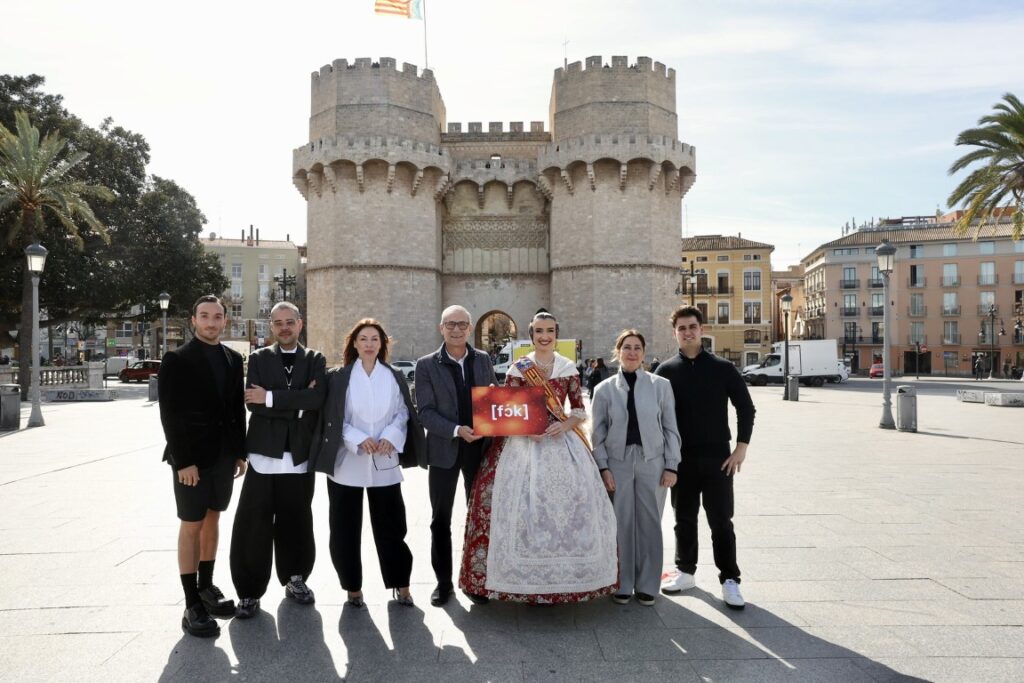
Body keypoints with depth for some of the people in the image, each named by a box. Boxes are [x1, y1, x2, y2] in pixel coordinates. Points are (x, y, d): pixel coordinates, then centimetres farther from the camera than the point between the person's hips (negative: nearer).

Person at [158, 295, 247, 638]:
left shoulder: (233, 359, 8)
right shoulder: (176, 359, -7)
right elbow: (169, 414, -11)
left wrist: (240, 452, 7)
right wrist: (183, 461, -16)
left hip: (224, 455, 5)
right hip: (191, 457, -5)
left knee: (212, 519, 13)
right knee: (191, 525, 0)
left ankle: (206, 587, 26)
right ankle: (192, 605, 5)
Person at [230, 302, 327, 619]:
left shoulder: (315, 360, 7)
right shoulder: (258, 359, 7)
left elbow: (317, 397, -12)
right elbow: (252, 402, -7)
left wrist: (271, 397, -15)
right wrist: (298, 404, -12)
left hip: (299, 457, 1)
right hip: (264, 455, 0)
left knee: (296, 523, 10)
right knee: (253, 526, -1)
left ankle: (295, 579, 29)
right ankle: (250, 591, 12)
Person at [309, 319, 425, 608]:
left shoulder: (394, 377, 7)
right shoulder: (338, 377, 0)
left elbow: (404, 413, 7)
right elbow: (332, 418, -2)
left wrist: (390, 437, -10)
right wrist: (359, 440, -14)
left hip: (385, 463, 1)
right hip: (347, 462, -1)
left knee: (391, 525, 5)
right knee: (345, 527, 5)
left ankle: (400, 584, 20)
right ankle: (353, 586, 20)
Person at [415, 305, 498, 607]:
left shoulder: (483, 360, 4)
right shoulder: (427, 365, -5)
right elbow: (425, 412, -10)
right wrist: (457, 430, -22)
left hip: (479, 448, 2)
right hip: (444, 450, -2)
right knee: (440, 520, 8)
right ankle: (443, 582, 22)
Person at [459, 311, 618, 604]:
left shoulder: (569, 368, 8)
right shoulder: (518, 368, 2)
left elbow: (580, 409, 8)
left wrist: (565, 425, -11)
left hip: (563, 442, 2)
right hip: (526, 443, -2)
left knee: (568, 504, 0)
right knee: (525, 508, -6)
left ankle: (564, 579, 14)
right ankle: (530, 583, 6)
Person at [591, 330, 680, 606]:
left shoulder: (661, 385, 2)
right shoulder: (604, 389, 3)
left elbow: (670, 428, 3)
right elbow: (598, 433, 4)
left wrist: (671, 466, -1)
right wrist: (603, 467, -3)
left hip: (652, 462, 0)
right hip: (618, 463, 0)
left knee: (649, 524, 6)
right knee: (621, 524, 4)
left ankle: (647, 585, 20)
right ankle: (622, 584, 19)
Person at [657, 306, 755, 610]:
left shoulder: (723, 368, 0)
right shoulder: (666, 371, 2)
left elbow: (746, 407, 3)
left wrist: (741, 448, -4)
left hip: (717, 457, -1)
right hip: (682, 458, 1)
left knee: (721, 521, 2)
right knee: (684, 519, 12)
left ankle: (729, 580, 12)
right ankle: (685, 571, 26)